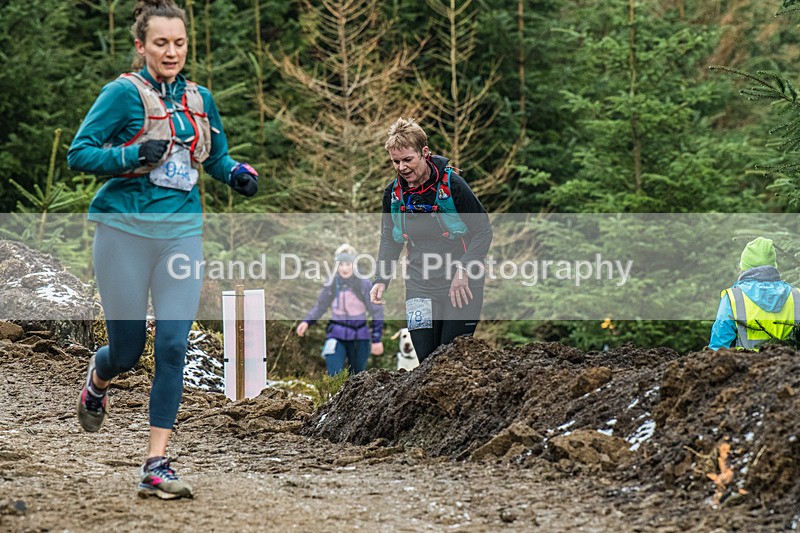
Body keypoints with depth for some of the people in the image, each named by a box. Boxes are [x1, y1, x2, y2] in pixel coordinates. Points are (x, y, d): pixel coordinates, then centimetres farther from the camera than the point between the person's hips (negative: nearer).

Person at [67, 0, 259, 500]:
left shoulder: (200, 99, 9)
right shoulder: (124, 93, -7)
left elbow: (216, 158, 23)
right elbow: (79, 153, -8)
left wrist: (239, 173, 1)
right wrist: (136, 155, -22)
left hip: (182, 232, 4)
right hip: (125, 232, -3)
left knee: (173, 346, -8)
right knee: (128, 350, 3)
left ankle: (157, 465, -3)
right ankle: (98, 378, 42)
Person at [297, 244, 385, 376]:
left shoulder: (364, 284, -9)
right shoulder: (331, 284, -4)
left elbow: (376, 312, -3)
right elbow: (320, 307, 9)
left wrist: (377, 339, -5)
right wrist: (307, 321, -7)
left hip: (359, 338, 0)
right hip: (336, 336, 0)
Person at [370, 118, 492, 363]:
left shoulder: (451, 184, -13)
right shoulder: (393, 193, 2)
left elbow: (483, 230, -8)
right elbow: (389, 240, 15)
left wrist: (463, 271, -17)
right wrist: (381, 280, 2)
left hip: (461, 282, -4)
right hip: (420, 285, 4)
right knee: (425, 357, -2)